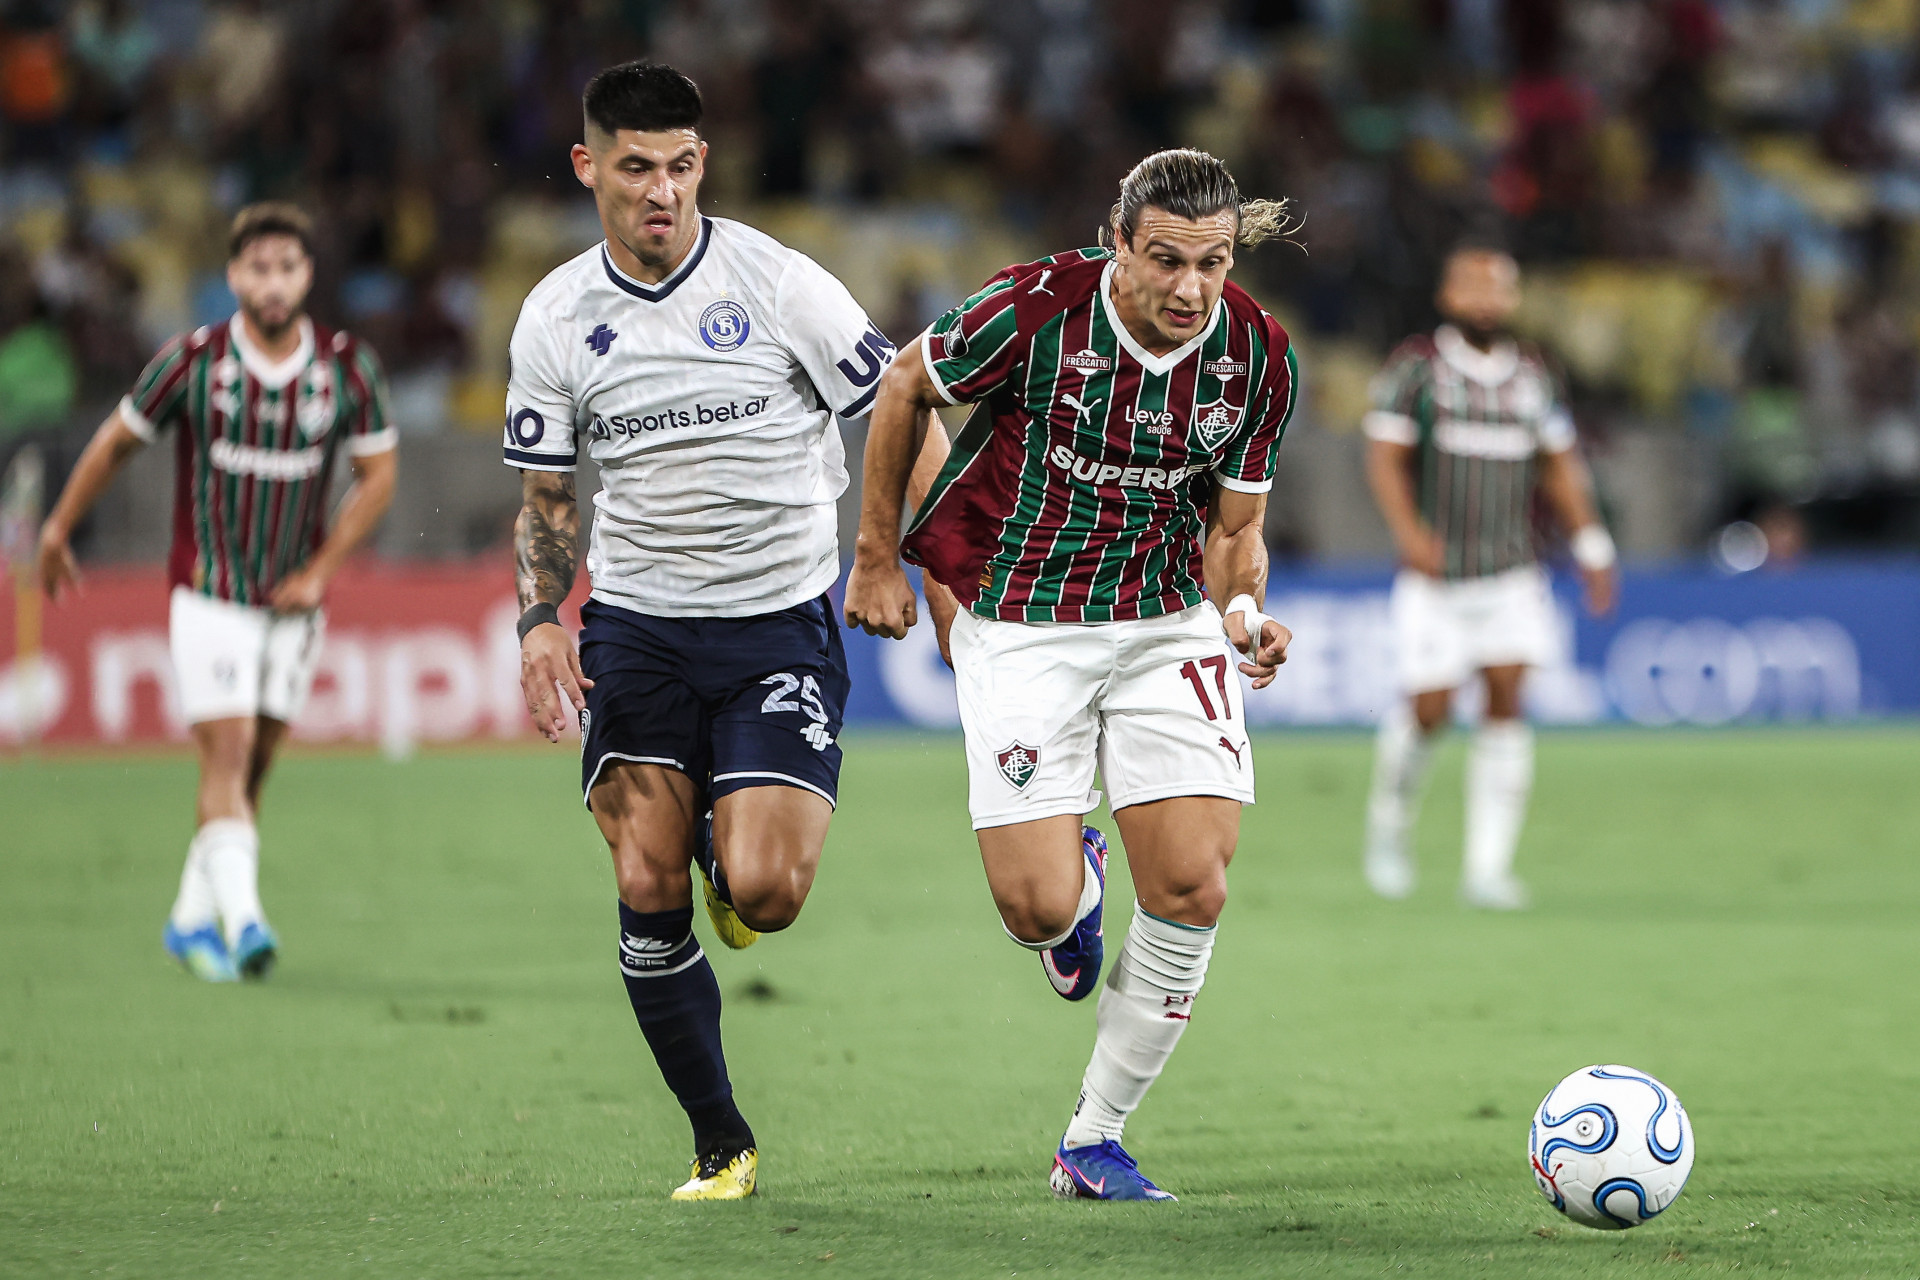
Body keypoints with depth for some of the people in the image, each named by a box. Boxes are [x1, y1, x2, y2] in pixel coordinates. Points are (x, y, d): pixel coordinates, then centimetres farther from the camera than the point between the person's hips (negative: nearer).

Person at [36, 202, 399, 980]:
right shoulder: (191, 361, -11)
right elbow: (114, 444, 3)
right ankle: (243, 918, -23)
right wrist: (58, 530, 11)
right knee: (226, 756, -15)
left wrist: (320, 570, -3)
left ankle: (192, 917, 22)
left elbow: (379, 473, 4)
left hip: (292, 603, 3)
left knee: (251, 769, 8)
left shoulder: (348, 368, -5)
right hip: (208, 595, -3)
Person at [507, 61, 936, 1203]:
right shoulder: (556, 318, 2)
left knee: (763, 894, -16)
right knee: (647, 888, -6)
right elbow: (547, 492, 12)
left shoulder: (778, 283, -9)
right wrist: (542, 618, -4)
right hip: (636, 628, 3)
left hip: (780, 626, -3)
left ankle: (732, 855, 24)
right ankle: (721, 1145, 8)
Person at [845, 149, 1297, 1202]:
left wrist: (1244, 615, -17)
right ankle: (1078, 884, 30)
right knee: (1037, 907, -12)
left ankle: (1094, 1141, 8)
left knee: (1192, 889, -10)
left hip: (1167, 621, 3)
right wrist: (877, 559, 4)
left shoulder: (1257, 357, -7)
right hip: (1019, 624, -3)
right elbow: (903, 389, 0)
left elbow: (1233, 531, 5)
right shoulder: (1036, 309, -18)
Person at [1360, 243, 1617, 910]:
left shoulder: (1530, 374, 10)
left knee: (1507, 699, -9)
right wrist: (1409, 531, -23)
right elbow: (1384, 458, -8)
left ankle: (1487, 867, -6)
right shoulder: (1416, 365, -3)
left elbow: (1559, 466, 17)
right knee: (1429, 710, -6)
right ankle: (1390, 818, 25)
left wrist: (1590, 543, 8)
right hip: (1435, 575, -3)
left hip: (1512, 573, 3)